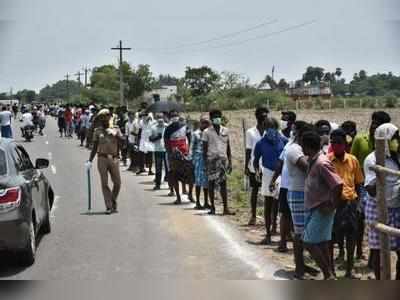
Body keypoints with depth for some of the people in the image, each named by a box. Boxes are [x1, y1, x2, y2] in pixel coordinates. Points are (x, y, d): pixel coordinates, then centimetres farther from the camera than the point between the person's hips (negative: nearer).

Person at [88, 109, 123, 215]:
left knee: (117, 183, 1)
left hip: (114, 159, 1)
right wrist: (90, 160, 6)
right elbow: (95, 147, 11)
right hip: (102, 159, -1)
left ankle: (114, 202, 24)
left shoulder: (116, 129, 9)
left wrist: (114, 134, -17)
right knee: (104, 183, -4)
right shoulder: (98, 131, 8)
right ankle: (109, 207, -1)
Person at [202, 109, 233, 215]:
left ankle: (225, 208, -2)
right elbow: (204, 149, 1)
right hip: (211, 160, -2)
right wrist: (205, 164, -5)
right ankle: (212, 207, 12)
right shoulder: (207, 132, 1)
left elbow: (228, 147, 13)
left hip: (223, 159, 2)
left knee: (223, 183, -1)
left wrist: (230, 162, 8)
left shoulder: (225, 131, 10)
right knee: (211, 183, 3)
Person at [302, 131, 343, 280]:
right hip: (312, 209, 9)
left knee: (310, 243, -8)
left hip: (321, 210, -9)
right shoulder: (312, 161, 10)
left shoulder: (321, 163, -20)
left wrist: (332, 206, -19)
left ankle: (329, 276, -1)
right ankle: (329, 276, 19)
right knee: (321, 244, 12)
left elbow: (338, 184, -26)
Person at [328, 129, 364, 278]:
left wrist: (356, 199, 6)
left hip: (350, 202, 3)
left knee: (351, 237, 9)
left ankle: (349, 270, 24)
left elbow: (358, 182, 14)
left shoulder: (353, 160, 6)